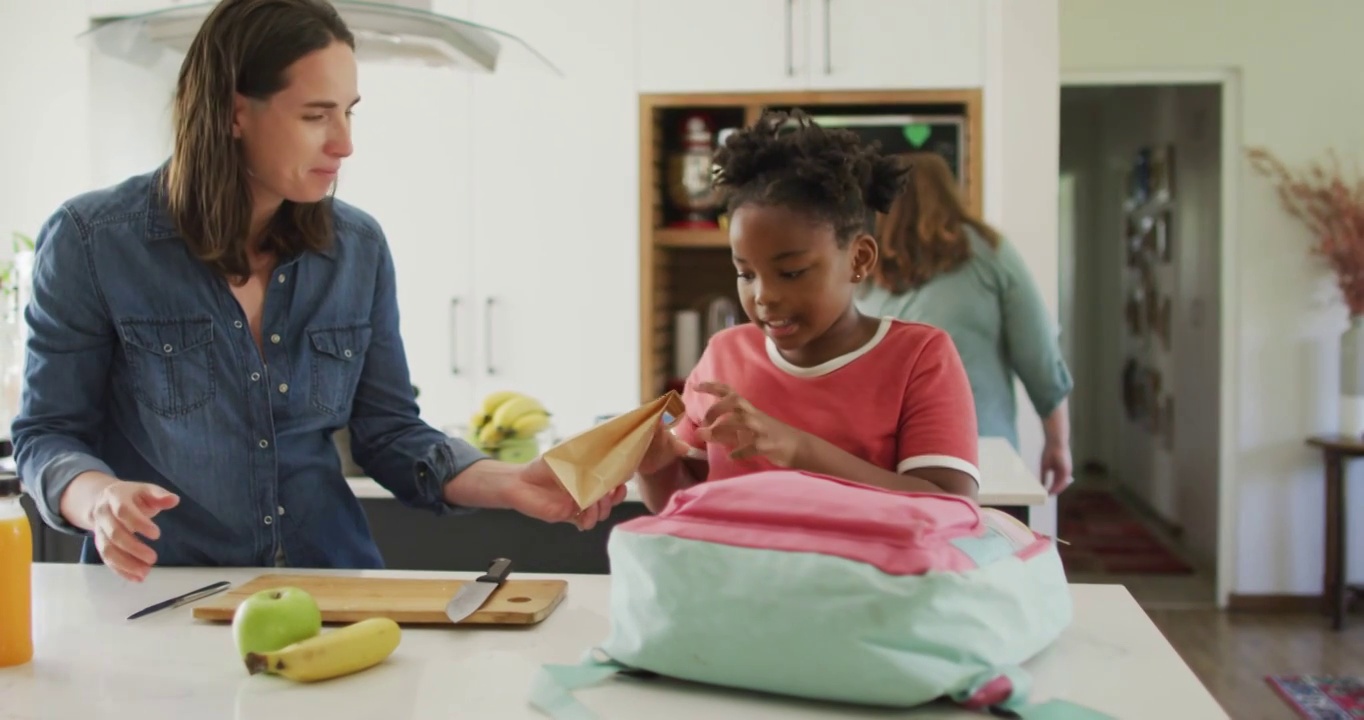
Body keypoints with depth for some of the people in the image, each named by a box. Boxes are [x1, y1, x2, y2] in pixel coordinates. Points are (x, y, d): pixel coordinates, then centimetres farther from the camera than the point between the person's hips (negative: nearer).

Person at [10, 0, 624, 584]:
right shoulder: (92, 241, -5)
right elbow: (47, 433, 1)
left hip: (331, 592, 2)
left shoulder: (360, 247, 4)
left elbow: (388, 433, 8)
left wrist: (509, 485, -9)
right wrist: (98, 497, -22)